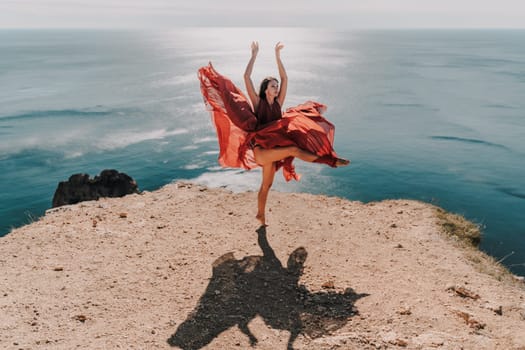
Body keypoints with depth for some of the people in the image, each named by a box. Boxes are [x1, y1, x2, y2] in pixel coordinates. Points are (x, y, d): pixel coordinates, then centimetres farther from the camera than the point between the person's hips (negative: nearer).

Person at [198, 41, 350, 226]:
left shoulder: (278, 104, 9)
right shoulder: (258, 103, -2)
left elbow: (284, 78, 8)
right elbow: (247, 77, -8)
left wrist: (277, 55, 7)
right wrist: (254, 54, -5)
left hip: (272, 150, 6)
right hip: (260, 150, -6)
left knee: (266, 185, 16)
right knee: (294, 149, -25)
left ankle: (261, 214, 32)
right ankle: (332, 161, -22)